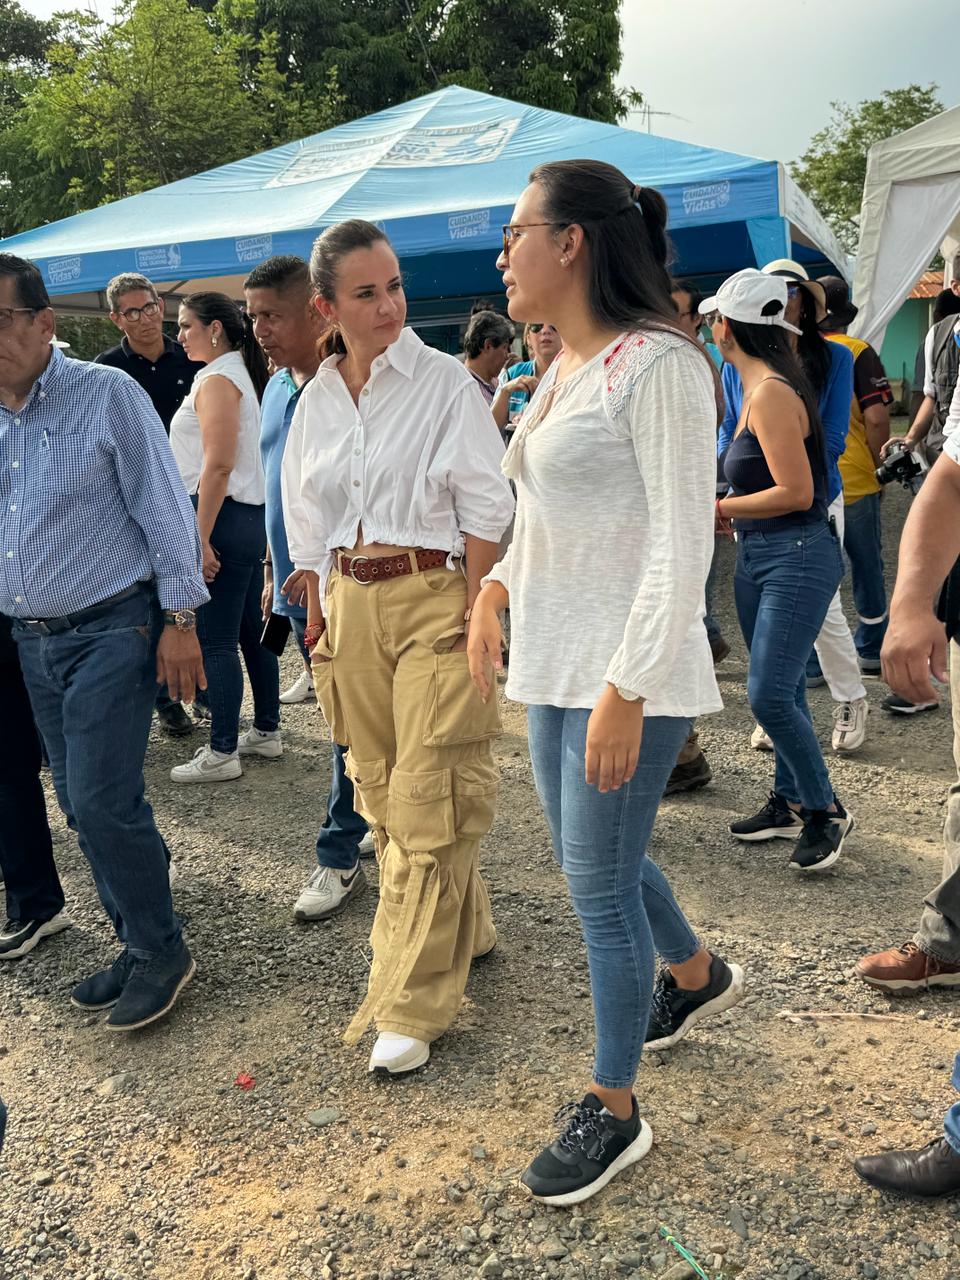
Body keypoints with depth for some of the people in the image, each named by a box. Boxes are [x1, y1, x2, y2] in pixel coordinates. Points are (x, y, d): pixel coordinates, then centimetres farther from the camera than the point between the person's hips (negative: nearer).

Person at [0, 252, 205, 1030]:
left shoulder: (107, 395, -8)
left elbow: (164, 508, -9)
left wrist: (179, 621, -12)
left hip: (111, 631, -6)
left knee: (102, 802, -8)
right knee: (84, 805, 11)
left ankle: (161, 951, 12)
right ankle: (141, 943, 27)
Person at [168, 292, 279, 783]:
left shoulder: (216, 381, -11)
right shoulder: (242, 374, 18)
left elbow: (217, 466, -20)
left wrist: (201, 538, -21)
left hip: (225, 518, -10)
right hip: (250, 516, 10)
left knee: (215, 640, -5)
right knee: (252, 630, 15)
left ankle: (222, 753, 1)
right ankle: (266, 732, 24)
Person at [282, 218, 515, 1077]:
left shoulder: (444, 382, -4)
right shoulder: (316, 400, 11)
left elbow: (485, 508, -5)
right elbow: (308, 521, 16)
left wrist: (471, 612, -11)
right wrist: (321, 613, 10)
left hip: (432, 597, -5)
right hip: (351, 606, 6)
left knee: (426, 803, -6)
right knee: (381, 794, 13)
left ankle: (412, 1004, 3)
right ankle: (459, 932, 34)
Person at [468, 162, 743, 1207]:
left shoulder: (658, 365, -14)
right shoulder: (558, 372, 13)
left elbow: (682, 545, -19)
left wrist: (626, 691, -22)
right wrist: (497, 587, 7)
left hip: (628, 672, -9)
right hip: (553, 660, 9)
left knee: (598, 883, 1)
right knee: (591, 858, 20)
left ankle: (612, 1109, 21)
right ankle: (696, 974, 48)